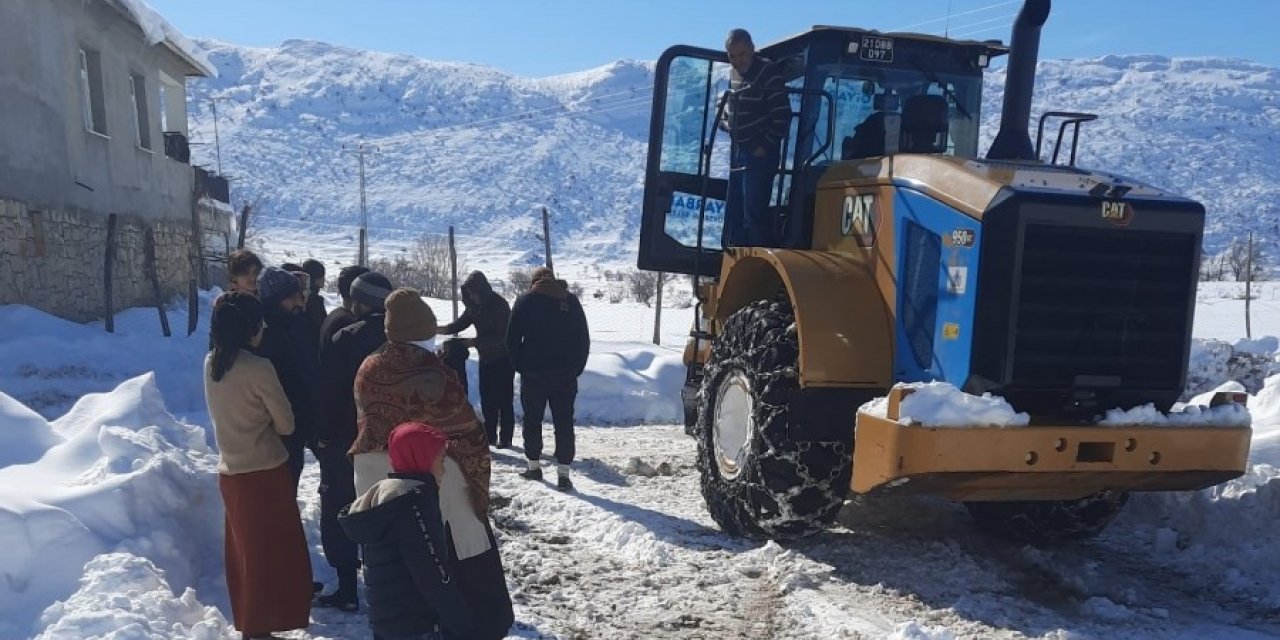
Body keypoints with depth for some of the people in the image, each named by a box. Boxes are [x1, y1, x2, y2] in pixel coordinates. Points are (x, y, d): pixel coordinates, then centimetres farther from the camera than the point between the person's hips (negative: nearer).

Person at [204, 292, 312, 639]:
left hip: (230, 471, 7)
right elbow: (286, 424, -11)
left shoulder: (211, 362, 1)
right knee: (271, 553, 6)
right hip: (264, 471, -7)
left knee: (244, 550, 18)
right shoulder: (259, 368, -19)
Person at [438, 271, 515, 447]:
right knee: (487, 398, 8)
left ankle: (505, 437, 2)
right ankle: (490, 435, 16)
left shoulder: (500, 305, -19)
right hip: (486, 358, 7)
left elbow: (499, 337, -23)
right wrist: (442, 329, -12)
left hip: (503, 358, -7)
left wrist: (474, 342, -27)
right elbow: (462, 322, 5)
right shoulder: (475, 305, 3)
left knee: (504, 399, -4)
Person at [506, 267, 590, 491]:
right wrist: (576, 368, 10)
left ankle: (534, 466, 22)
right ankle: (563, 473, -2)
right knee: (564, 422, 3)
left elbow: (512, 339, -1)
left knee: (532, 420, 14)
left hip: (533, 373, -1)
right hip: (565, 374, 1)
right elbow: (584, 339, 5)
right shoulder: (571, 300, 5)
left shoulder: (525, 301, 1)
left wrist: (521, 366, 8)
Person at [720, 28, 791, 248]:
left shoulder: (767, 72, -11)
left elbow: (782, 115, -14)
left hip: (760, 154, -8)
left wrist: (766, 145, -15)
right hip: (739, 152, 8)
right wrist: (726, 122, 8)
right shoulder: (734, 74, 13)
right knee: (733, 215, 12)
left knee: (754, 214, -13)